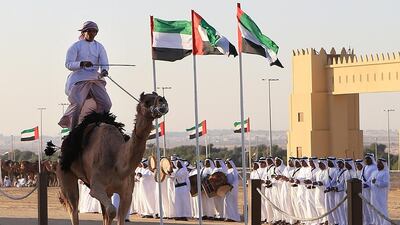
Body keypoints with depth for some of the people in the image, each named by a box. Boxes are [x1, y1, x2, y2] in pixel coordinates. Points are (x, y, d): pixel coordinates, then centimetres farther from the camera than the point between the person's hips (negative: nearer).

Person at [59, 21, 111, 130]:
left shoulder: (99, 47, 12)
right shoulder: (76, 46, 1)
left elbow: (104, 63, 1)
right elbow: (68, 64, -7)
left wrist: (104, 71, -23)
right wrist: (82, 64, -25)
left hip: (95, 79, 4)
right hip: (79, 80, -4)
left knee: (106, 103, -7)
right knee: (77, 104, -19)